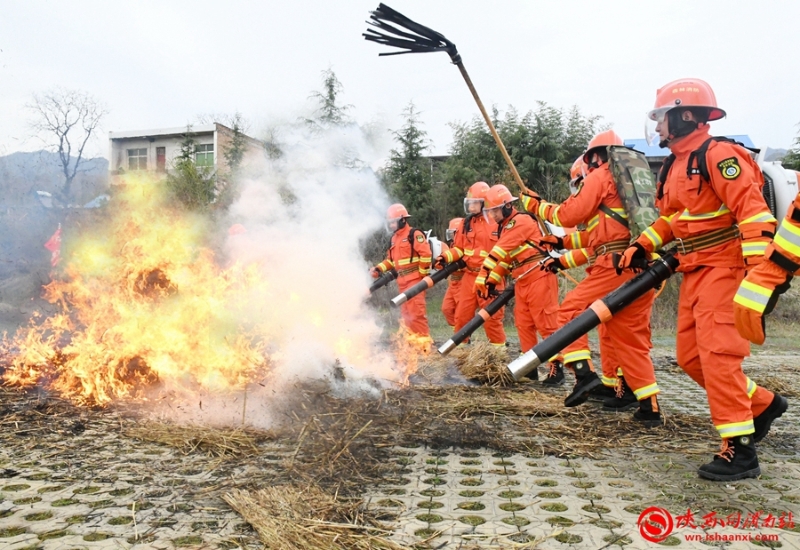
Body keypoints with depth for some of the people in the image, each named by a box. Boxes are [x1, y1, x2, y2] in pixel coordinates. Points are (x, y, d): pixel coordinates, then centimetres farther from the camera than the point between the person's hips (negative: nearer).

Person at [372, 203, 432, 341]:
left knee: (416, 311, -11)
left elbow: (426, 253, -18)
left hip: (415, 279, -9)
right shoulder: (394, 238, 17)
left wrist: (422, 272, -13)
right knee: (406, 312, 12)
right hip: (402, 281, 9)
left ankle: (425, 339, -5)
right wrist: (379, 268, 9)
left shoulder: (414, 234, -11)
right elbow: (391, 259, 22)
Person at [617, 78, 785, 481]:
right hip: (695, 271, 9)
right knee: (690, 355, 11)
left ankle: (739, 451, -3)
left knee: (717, 354, -12)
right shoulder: (675, 165, 14)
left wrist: (759, 271, -27)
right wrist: (641, 246, 8)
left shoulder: (718, 155, -15)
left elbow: (753, 211, -21)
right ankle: (761, 404, 28)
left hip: (724, 266, -9)